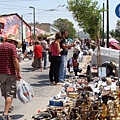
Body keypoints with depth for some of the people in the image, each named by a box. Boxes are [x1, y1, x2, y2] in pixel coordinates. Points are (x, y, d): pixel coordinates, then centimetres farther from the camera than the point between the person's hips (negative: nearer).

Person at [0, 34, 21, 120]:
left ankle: (8, 106, 42)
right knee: (10, 94, -4)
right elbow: (15, 61, -17)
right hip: (10, 73, -7)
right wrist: (18, 73, -11)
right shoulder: (12, 47, -9)